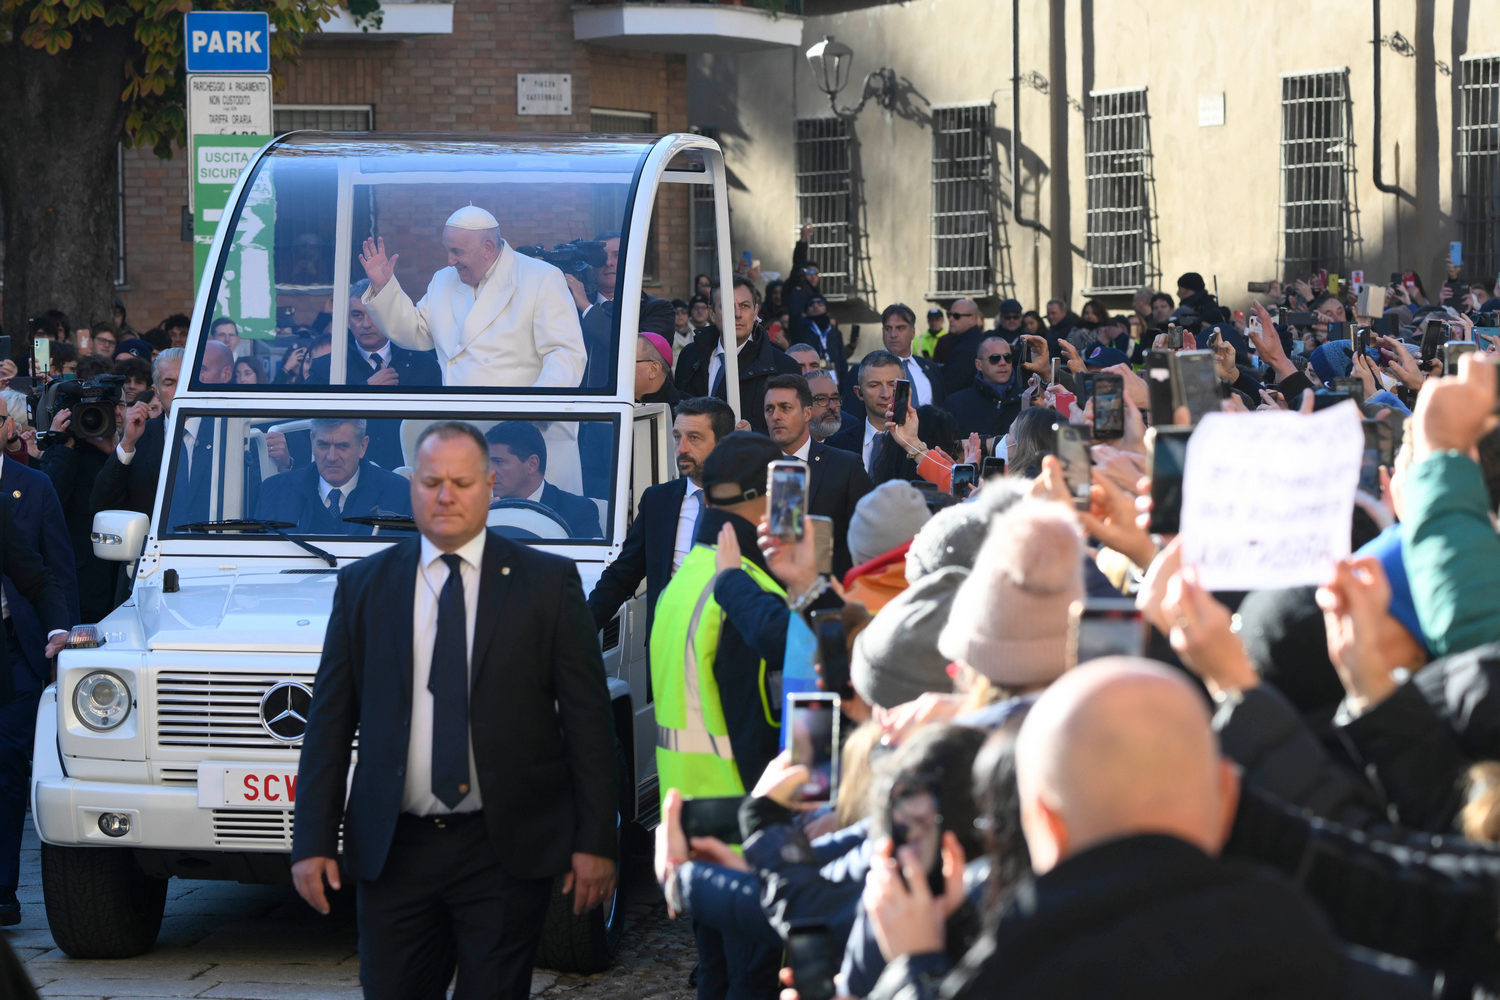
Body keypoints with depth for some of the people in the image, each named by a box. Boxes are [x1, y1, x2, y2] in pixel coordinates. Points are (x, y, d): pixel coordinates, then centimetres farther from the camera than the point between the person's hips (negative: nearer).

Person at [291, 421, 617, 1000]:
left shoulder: (549, 582, 2)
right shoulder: (361, 587, 8)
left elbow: (587, 719, 1)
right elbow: (330, 723, 8)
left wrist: (595, 842, -5)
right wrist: (313, 843, 0)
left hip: (506, 853, -2)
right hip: (393, 850, 2)